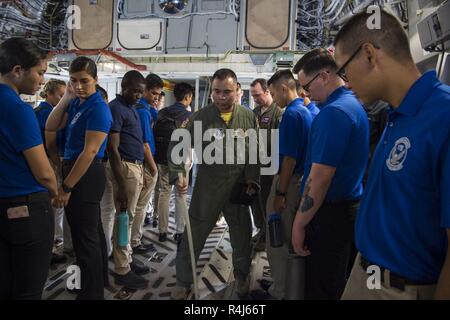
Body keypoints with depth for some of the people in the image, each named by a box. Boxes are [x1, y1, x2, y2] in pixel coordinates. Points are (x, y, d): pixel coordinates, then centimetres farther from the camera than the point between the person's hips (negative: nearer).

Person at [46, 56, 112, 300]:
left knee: (84, 235, -1)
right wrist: (66, 98, -2)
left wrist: (65, 187, -20)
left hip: (86, 175, -9)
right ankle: (99, 279, 39)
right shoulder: (76, 104, 9)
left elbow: (90, 152, -22)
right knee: (92, 230, 21)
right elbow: (50, 127, 6)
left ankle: (91, 293, 13)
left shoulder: (98, 108, -17)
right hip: (76, 170, 9)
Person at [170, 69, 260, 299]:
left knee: (242, 237, 15)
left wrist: (252, 179, -2)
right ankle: (183, 282, 28)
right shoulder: (201, 117, -6)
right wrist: (179, 173, -18)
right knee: (193, 237, 7)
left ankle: (242, 277, 40)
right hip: (207, 189, -1)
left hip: (239, 189, 2)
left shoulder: (249, 118, -1)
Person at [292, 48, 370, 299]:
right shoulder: (355, 104, 11)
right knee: (339, 284, 22)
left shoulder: (333, 112, -20)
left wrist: (299, 223, -17)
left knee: (321, 290, 4)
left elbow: (321, 176, -25)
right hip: (351, 205, 10)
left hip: (330, 213, -10)